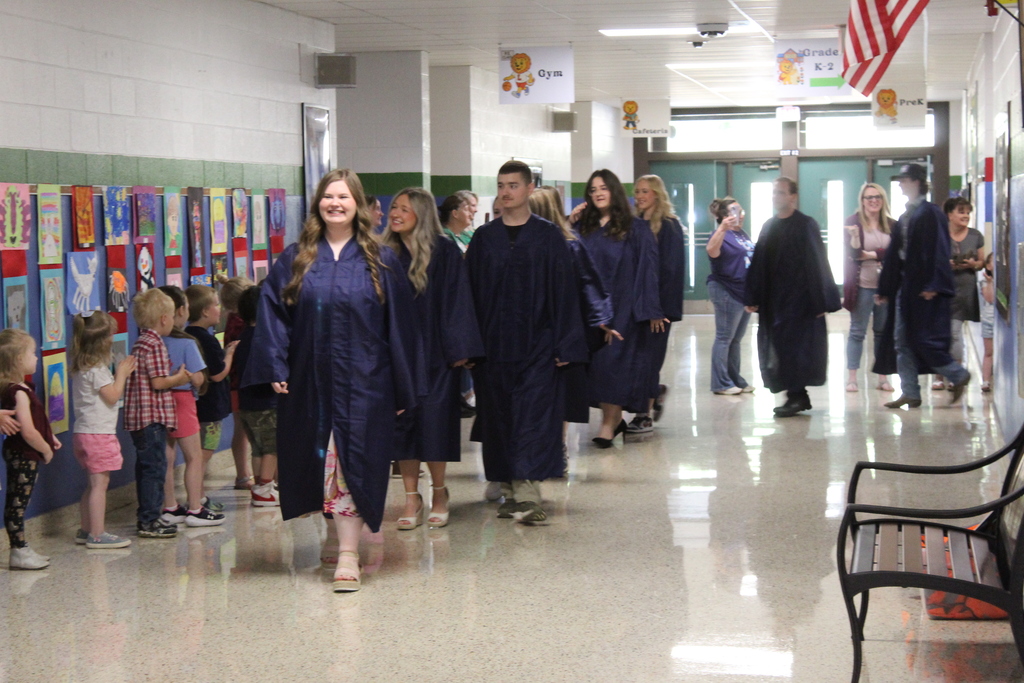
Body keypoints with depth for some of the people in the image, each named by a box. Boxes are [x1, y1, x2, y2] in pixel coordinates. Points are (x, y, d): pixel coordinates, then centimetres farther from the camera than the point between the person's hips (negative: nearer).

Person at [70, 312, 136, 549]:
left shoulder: (83, 367, 14)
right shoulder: (96, 369, -15)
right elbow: (112, 396, -16)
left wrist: (120, 374, 11)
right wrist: (121, 374, -5)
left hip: (85, 432, 10)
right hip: (98, 433, -10)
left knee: (94, 484, 15)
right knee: (100, 483, -8)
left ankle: (86, 530, 20)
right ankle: (97, 535, -7)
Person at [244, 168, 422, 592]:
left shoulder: (380, 262, 3)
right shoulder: (295, 260, 6)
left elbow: (399, 326, 3)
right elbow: (272, 311, 3)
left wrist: (403, 389, 0)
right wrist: (274, 367, -10)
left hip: (362, 382, -2)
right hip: (310, 383, 2)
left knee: (352, 462, -7)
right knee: (320, 461, 10)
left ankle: (348, 554, -7)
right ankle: (336, 535, 28)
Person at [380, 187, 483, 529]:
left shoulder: (444, 252, -3)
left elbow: (455, 299, -6)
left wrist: (459, 348, -11)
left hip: (433, 353, -3)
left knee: (434, 423, 0)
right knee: (401, 424, 3)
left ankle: (439, 494, 16)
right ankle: (412, 498, 11)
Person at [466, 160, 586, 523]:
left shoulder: (548, 237, 2)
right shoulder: (483, 238, 8)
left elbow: (563, 292, 0)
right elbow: (471, 292, 8)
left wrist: (564, 344, -6)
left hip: (537, 343, -3)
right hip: (494, 344, 3)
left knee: (534, 415, -8)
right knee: (500, 418, 5)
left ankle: (526, 493, -11)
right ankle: (514, 490, 15)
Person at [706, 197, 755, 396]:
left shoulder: (742, 234, 12)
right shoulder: (722, 234, -14)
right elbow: (711, 250, -36)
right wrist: (723, 228, -50)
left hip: (745, 292, 9)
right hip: (727, 292, -9)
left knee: (736, 339, 15)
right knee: (724, 338, -3)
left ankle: (735, 379, 23)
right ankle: (721, 383, 2)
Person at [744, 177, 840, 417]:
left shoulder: (806, 226, -6)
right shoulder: (768, 227, 11)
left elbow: (818, 263, -9)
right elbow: (758, 264, 12)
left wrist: (821, 301, -12)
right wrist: (753, 298, 9)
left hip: (798, 298, -6)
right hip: (772, 300, 6)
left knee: (793, 346, -7)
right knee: (775, 347, 6)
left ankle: (796, 396, 0)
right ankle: (797, 396, 15)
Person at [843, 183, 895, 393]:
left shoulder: (892, 226, 7)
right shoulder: (853, 222, -1)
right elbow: (853, 253, -9)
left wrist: (873, 254, -13)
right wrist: (854, 237, -28)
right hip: (862, 286, -3)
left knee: (883, 332, 7)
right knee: (857, 332, 2)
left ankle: (883, 377, 13)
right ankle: (852, 377, 6)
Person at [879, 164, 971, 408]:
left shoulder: (930, 213, -10)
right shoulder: (905, 217, 16)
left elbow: (938, 250, -16)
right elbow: (894, 255, 18)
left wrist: (933, 285, -23)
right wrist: (885, 288, 17)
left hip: (925, 289, -9)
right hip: (905, 285, 9)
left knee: (924, 339, -6)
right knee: (903, 342, 6)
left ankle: (958, 375, 13)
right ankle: (910, 394, 8)